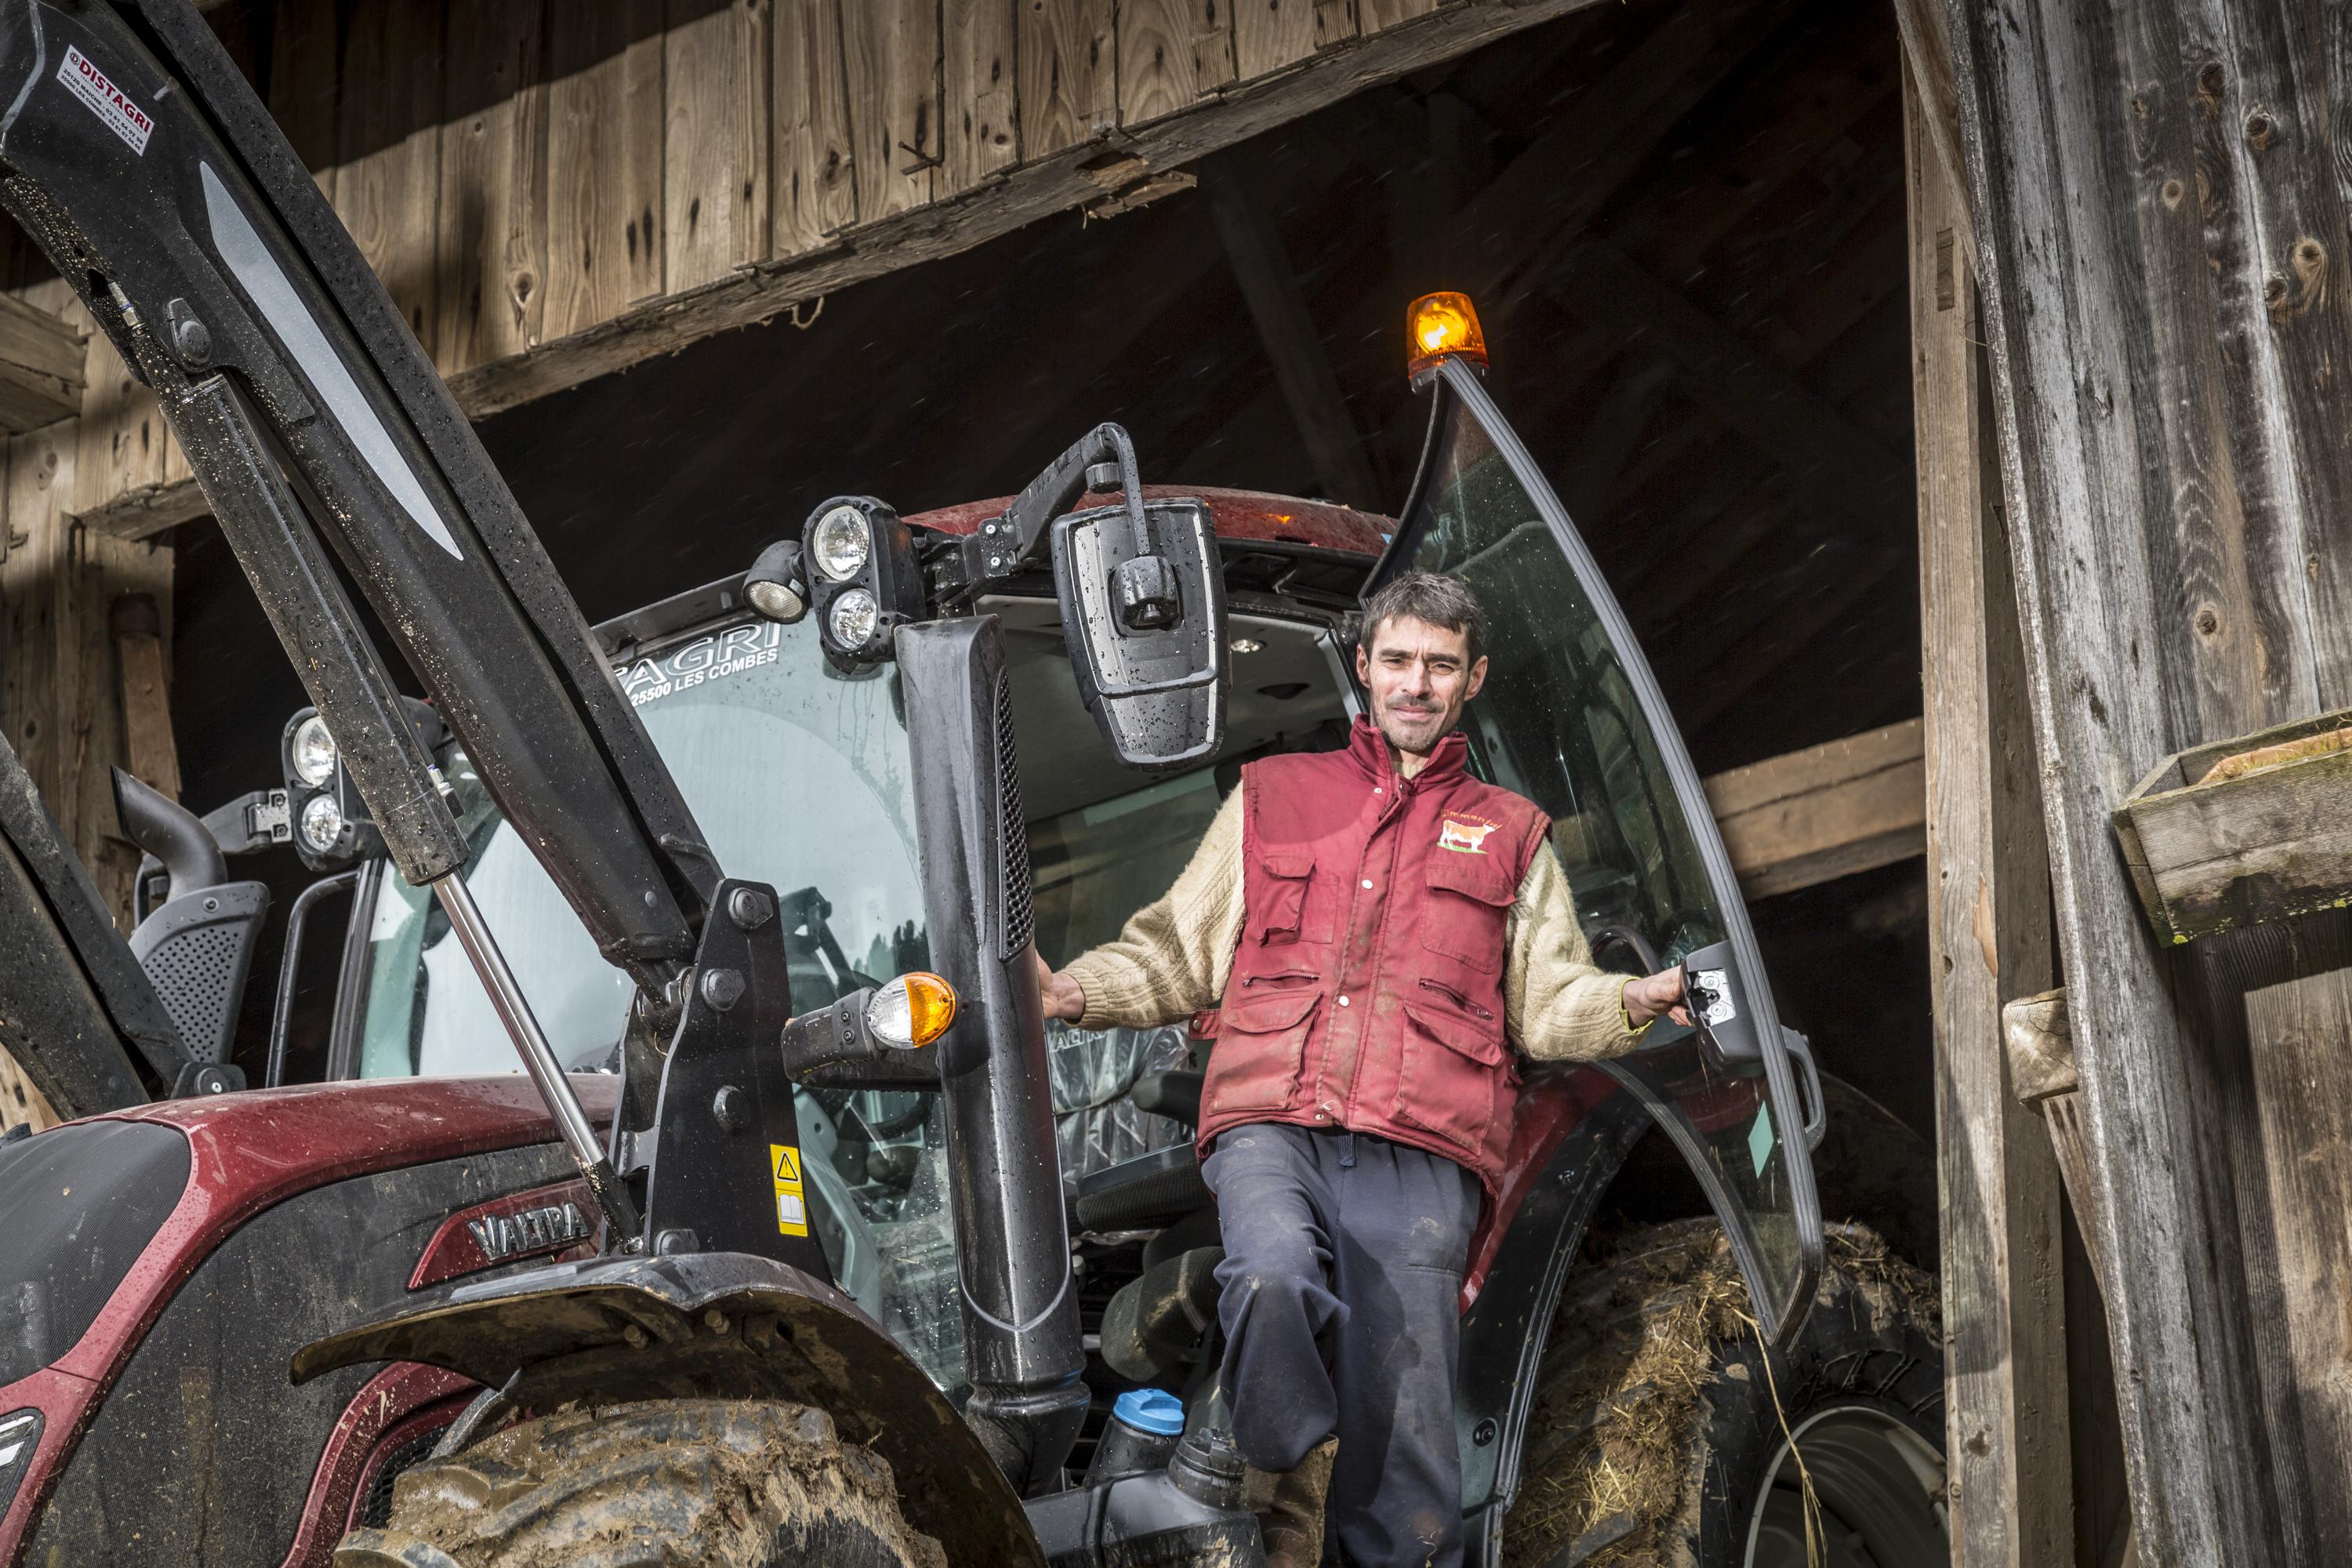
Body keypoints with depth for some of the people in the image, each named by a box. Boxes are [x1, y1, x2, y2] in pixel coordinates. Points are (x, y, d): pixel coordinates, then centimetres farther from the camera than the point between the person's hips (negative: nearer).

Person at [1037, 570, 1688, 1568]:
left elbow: (1548, 999, 18)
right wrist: (1072, 992, 6)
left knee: (1403, 1431, -10)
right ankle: (1288, 1487, -13)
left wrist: (1630, 1003, -4)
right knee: (1273, 1278, -33)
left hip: (1419, 1155, 1)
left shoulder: (1510, 834, 25)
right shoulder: (1272, 796, 24)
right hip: (1270, 1125, 0)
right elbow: (1179, 954, 24)